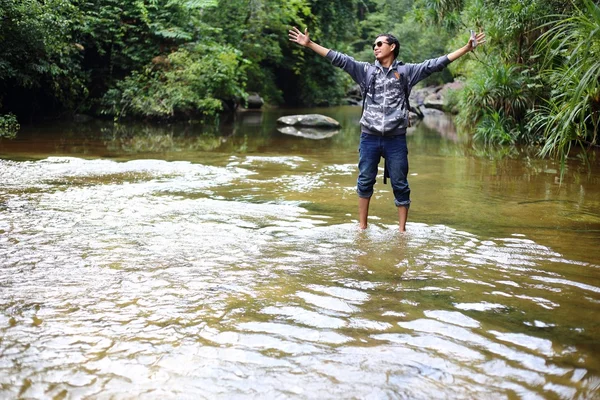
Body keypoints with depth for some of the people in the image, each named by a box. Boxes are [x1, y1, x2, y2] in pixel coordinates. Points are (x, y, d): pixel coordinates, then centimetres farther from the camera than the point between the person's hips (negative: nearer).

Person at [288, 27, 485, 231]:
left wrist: (467, 48, -6)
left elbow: (435, 64, 0)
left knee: (400, 185, 4)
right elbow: (338, 59, 4)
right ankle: (362, 226, 22)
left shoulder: (406, 71, 5)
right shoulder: (366, 70, 8)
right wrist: (309, 44, -1)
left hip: (396, 139, -1)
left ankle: (402, 229, 15)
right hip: (369, 137, 2)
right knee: (365, 182, 9)